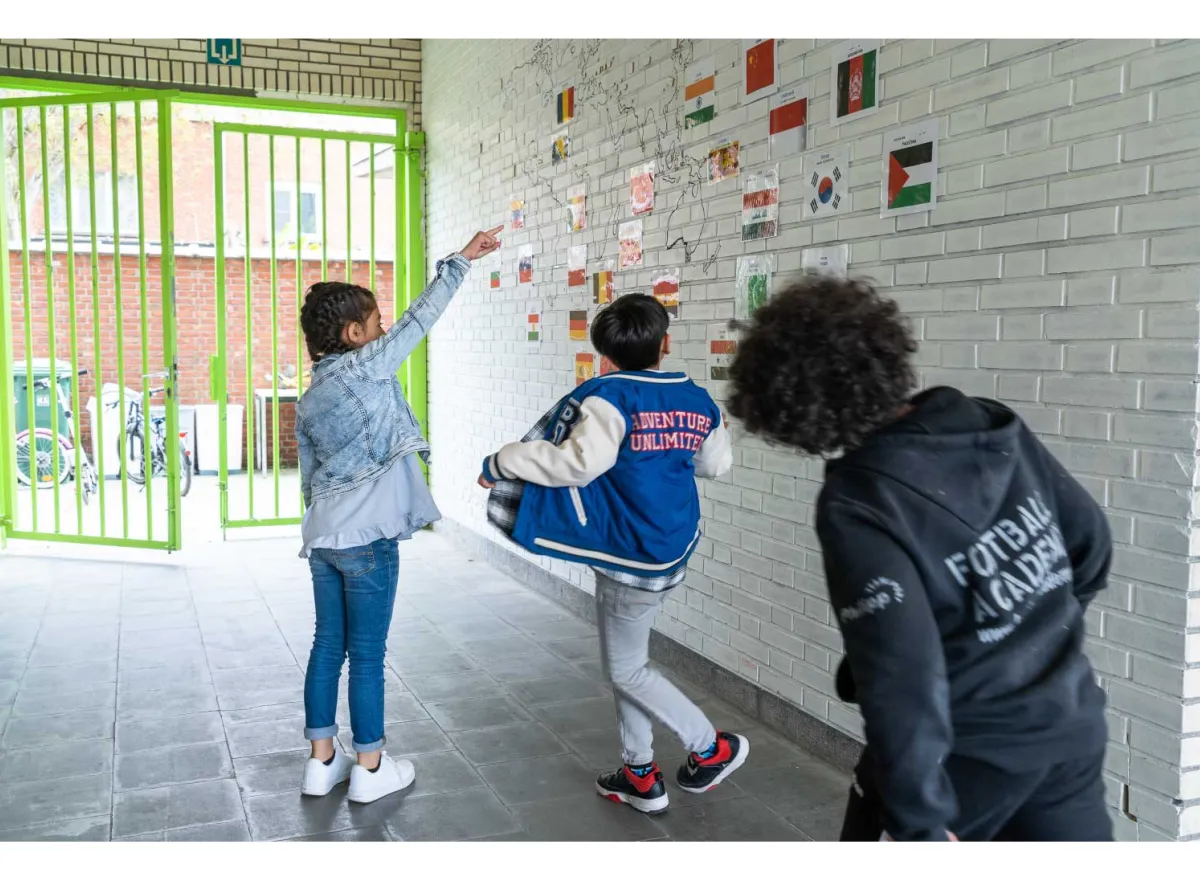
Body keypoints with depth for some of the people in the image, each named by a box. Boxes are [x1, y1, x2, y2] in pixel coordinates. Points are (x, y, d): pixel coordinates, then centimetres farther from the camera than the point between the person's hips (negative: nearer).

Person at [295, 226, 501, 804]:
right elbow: (419, 319, -5)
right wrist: (461, 260, 3)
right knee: (366, 656, 2)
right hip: (366, 538, -7)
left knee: (328, 647, 14)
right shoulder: (368, 366, -9)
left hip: (321, 536, 8)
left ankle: (322, 761, 23)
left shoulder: (308, 402, 13)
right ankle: (370, 769, 14)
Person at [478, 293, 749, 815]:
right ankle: (640, 776, 29)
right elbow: (716, 464, 16)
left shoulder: (612, 398, -20)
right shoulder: (697, 401, 1)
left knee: (626, 670, 11)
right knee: (626, 659, 21)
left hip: (634, 561, -8)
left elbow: (579, 462, -33)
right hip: (670, 550, 8)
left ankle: (712, 748, 20)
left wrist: (501, 463, -22)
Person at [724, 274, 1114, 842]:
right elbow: (1091, 541, 8)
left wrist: (919, 821, -20)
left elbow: (901, 672, -28)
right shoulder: (994, 426, -3)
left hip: (973, 752, -6)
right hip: (1071, 726, 6)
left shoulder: (857, 502, -23)